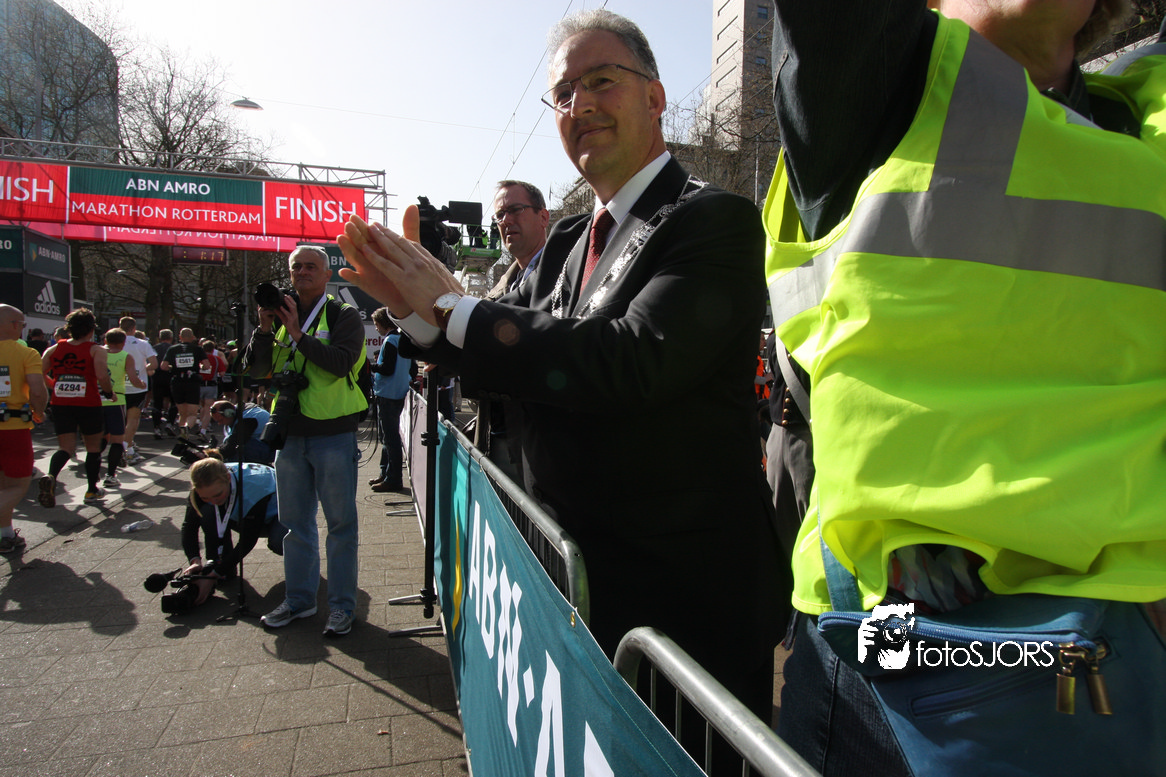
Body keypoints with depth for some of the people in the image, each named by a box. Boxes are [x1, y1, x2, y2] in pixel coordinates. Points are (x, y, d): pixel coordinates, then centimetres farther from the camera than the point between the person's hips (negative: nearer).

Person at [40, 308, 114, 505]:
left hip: (60, 404, 3)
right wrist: (109, 392, -3)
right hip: (89, 405, -3)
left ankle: (50, 476, -23)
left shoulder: (53, 349, 6)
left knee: (65, 447, 7)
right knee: (93, 447, 13)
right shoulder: (96, 350, -7)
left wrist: (56, 385, 20)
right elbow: (102, 377, -21)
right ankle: (92, 491, 21)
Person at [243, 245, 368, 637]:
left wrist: (299, 334, -18)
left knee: (340, 522, 1)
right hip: (290, 434, 6)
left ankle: (342, 605, 12)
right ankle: (299, 599, 29)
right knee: (295, 522, 15)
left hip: (333, 434, -6)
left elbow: (340, 363, -18)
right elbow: (256, 368, 7)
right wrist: (264, 328, -7)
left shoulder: (343, 316, -2)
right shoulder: (282, 316, 14)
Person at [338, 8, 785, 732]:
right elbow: (504, 361, 9)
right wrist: (418, 305, -9)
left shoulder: (714, 219, -15)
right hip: (579, 578, 8)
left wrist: (452, 307, -18)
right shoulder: (567, 242, 9)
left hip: (686, 594, -7)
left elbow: (630, 361, -29)